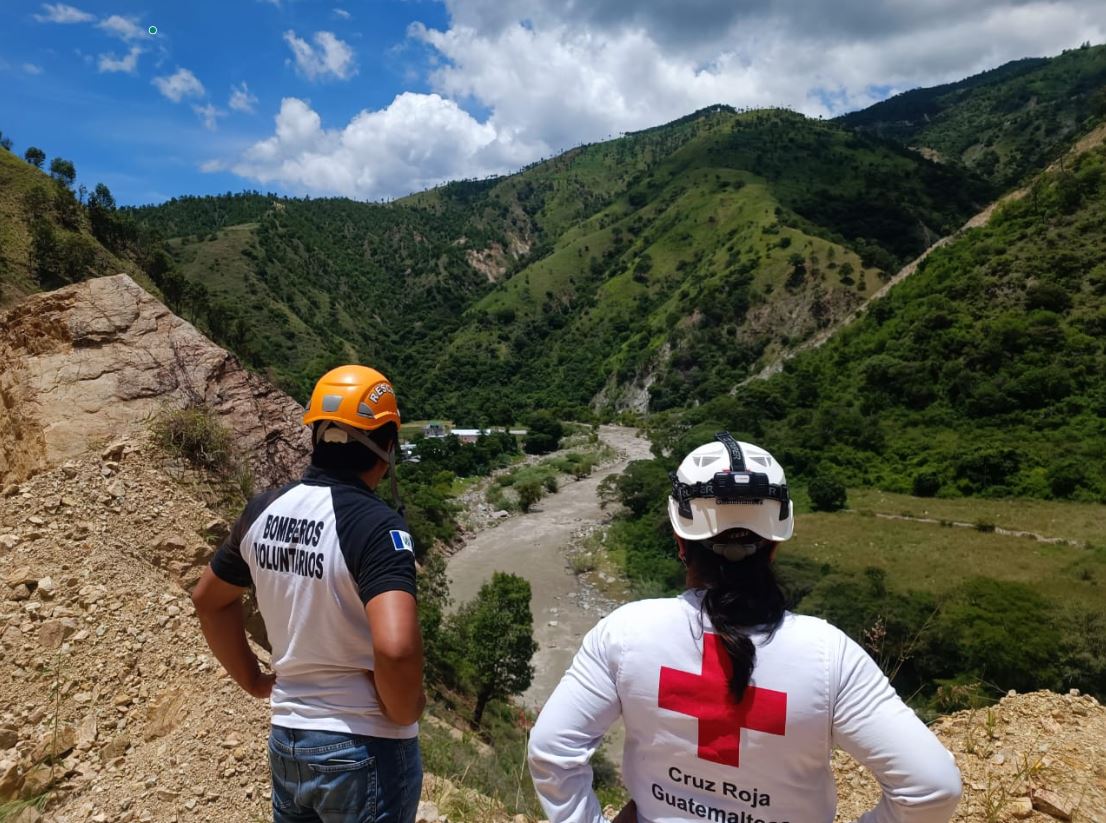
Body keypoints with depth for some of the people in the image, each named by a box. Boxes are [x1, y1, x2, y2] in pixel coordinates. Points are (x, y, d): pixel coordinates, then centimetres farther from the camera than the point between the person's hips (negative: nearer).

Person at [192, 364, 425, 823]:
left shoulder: (264, 510, -3)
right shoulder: (376, 525, -25)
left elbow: (209, 599, 12)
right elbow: (395, 647, -36)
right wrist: (402, 712, -16)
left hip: (287, 740, 6)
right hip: (366, 749, -6)